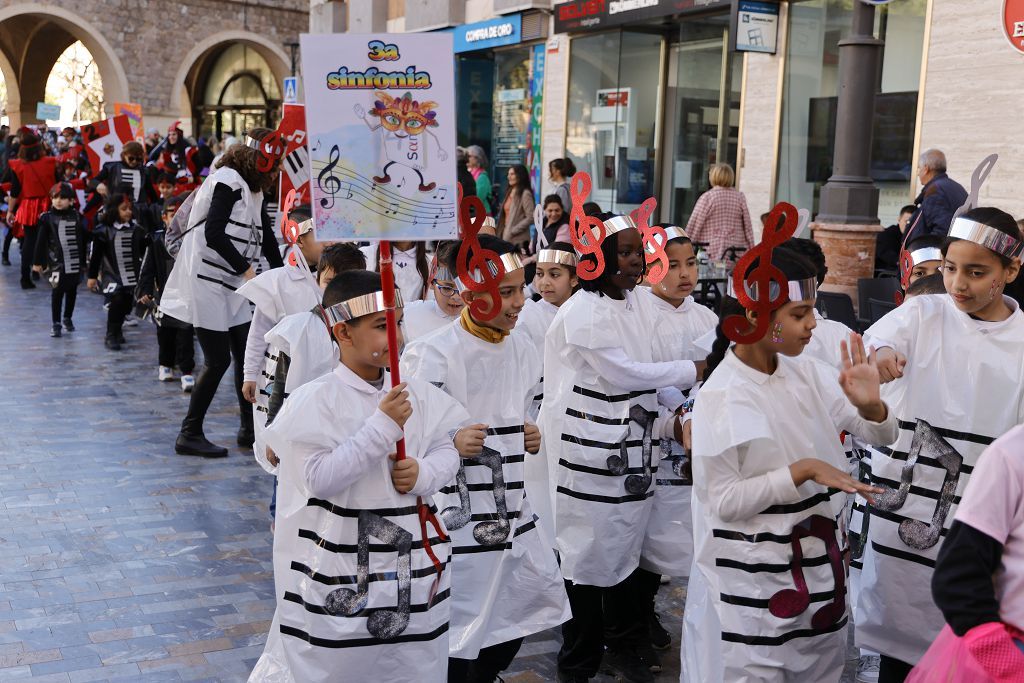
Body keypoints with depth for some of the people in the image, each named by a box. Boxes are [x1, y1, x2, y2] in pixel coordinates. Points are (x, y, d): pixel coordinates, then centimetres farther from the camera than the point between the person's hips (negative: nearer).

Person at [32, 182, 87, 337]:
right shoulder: (47, 218, -2)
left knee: (72, 291, 12)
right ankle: (55, 323, 7)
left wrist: (84, 262, 8)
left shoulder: (77, 217, 2)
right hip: (57, 262, -2)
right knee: (57, 292, -1)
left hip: (75, 262, 2)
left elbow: (83, 241, 7)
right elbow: (41, 242, 0)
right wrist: (38, 262, -1)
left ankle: (67, 318, 30)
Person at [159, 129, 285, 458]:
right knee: (219, 360, -7)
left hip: (232, 285, 9)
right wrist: (246, 268, -17)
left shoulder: (254, 191, 15)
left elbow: (266, 239, 20)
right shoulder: (228, 180, -13)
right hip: (206, 280, -9)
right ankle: (189, 435, 5)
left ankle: (250, 425, 20)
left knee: (247, 354, 8)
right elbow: (213, 234, -23)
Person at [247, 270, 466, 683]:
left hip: (414, 568, 5)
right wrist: (382, 427, -24)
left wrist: (424, 474, -14)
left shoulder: (418, 394, 2)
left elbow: (446, 450, 8)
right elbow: (319, 479, -21)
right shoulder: (314, 401, -13)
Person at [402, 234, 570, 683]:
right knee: (456, 639, -1)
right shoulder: (432, 355, -16)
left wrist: (527, 437, 2)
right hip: (457, 519, -7)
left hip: (511, 511, 8)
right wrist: (450, 444, -29)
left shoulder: (521, 350, 7)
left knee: (537, 599, 18)